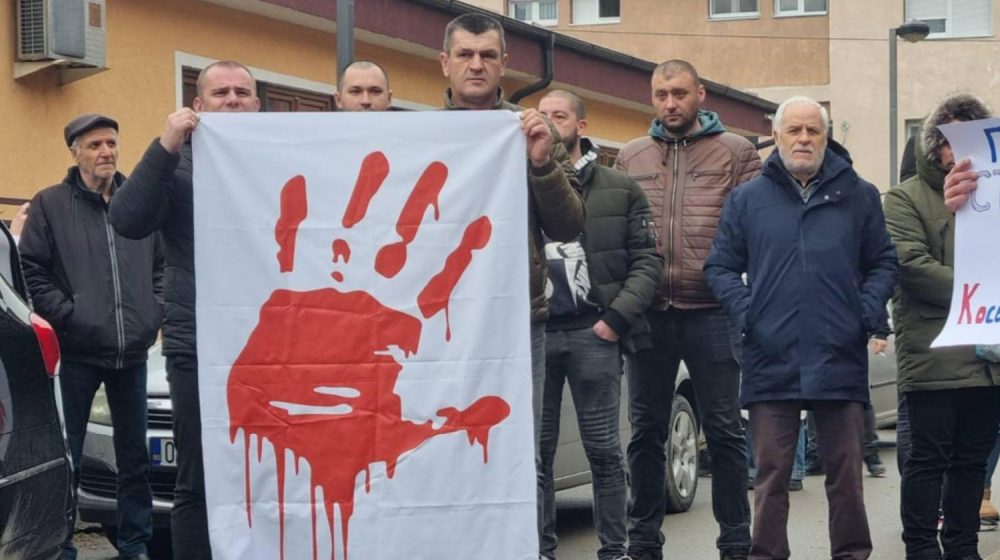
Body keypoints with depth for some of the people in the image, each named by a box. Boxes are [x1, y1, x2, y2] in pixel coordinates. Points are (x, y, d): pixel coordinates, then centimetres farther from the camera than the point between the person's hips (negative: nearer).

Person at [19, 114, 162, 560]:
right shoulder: (50, 204, -1)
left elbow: (164, 263, 16)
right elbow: (30, 271, -4)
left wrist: (154, 311, 4)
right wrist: (67, 314, -11)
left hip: (132, 351, 4)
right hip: (77, 352, -3)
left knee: (134, 455, 11)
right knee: (66, 456, 0)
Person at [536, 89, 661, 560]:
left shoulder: (619, 190, 8)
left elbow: (647, 261, 4)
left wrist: (616, 317, -6)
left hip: (593, 333, -1)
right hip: (533, 333, 1)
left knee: (602, 449, 3)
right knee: (536, 448, 3)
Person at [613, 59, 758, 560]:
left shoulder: (735, 152, 3)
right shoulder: (630, 158, 12)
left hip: (711, 314, -3)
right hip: (648, 313, 3)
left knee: (723, 430, 3)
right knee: (646, 432, 9)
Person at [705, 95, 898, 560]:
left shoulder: (858, 195, 9)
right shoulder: (747, 199, 8)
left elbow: (883, 263, 12)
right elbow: (720, 267, 10)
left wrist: (868, 311, -3)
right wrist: (746, 313, -4)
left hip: (841, 360, 0)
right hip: (771, 360, 0)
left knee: (845, 471, 6)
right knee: (771, 473, 4)